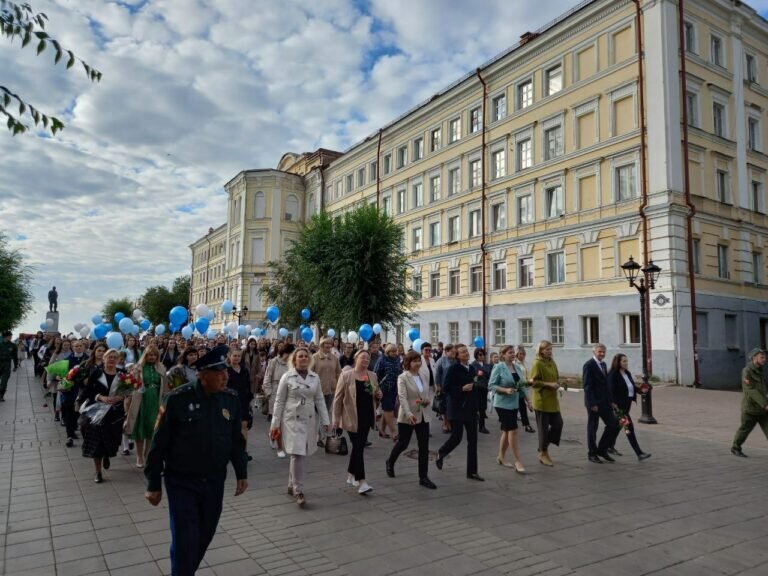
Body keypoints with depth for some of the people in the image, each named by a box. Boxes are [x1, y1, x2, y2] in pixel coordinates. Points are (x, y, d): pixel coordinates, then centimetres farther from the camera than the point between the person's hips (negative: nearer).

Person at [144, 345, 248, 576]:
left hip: (215, 483, 4)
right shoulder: (178, 399, -16)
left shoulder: (231, 399, -4)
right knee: (184, 541, -1)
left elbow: (236, 440, 7)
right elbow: (159, 444, -10)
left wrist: (241, 472, 6)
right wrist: (153, 484, -7)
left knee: (204, 537, 17)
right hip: (182, 483, -4)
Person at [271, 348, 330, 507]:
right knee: (297, 455, -11)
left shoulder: (315, 377, 4)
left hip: (308, 420, 4)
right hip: (292, 420, -4)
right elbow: (279, 401, -2)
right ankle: (298, 491, 0)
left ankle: (291, 485, 29)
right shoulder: (287, 377, -5)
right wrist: (275, 423, -4)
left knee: (302, 455, 11)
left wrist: (325, 420, 1)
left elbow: (320, 400, 8)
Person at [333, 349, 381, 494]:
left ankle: (351, 475, 31)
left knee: (358, 446, 15)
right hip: (352, 417, -5)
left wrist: (378, 394, -4)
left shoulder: (373, 376, 8)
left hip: (367, 417, 5)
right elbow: (338, 398, -6)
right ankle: (361, 482, -5)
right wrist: (336, 418, -8)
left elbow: (375, 395, 21)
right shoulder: (346, 376, -8)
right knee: (358, 447, -7)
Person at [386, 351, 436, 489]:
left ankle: (423, 477, 11)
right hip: (407, 417, -5)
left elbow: (430, 391, 17)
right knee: (403, 444, 9)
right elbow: (402, 397, -22)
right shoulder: (403, 377, -11)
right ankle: (390, 462, 38)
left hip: (423, 416, 5)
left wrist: (428, 400, -6)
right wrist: (408, 414, -34)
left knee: (424, 447, 2)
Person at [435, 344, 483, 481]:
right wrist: (462, 389, -20)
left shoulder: (471, 368, 9)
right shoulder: (453, 368, -10)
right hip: (457, 408, -6)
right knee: (456, 438, -2)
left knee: (473, 440, 5)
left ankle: (472, 471, 13)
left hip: (471, 408, 6)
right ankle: (441, 453, 30)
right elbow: (445, 388, -14)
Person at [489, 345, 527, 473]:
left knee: (506, 431, 13)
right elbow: (491, 385, -13)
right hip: (503, 404, -7)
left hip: (514, 404, 7)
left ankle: (501, 457, 26)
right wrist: (505, 390, -24)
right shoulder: (499, 367, -11)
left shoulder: (516, 367, 8)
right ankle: (518, 461, -2)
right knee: (513, 430, -9)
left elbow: (521, 384, 15)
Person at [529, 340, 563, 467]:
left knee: (558, 424, 7)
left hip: (553, 400, 7)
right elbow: (533, 381, -16)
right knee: (543, 427, 1)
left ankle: (544, 448, 23)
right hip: (541, 401, -7)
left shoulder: (552, 363, 10)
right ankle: (543, 454, 16)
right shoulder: (537, 364, -12)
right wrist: (548, 384, -20)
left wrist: (557, 384, -2)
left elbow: (557, 377, 20)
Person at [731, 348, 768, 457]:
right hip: (750, 408, -7)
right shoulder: (747, 371, -18)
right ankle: (735, 448, 28)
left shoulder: (758, 371, 9)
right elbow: (751, 390, -26)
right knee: (745, 429, 8)